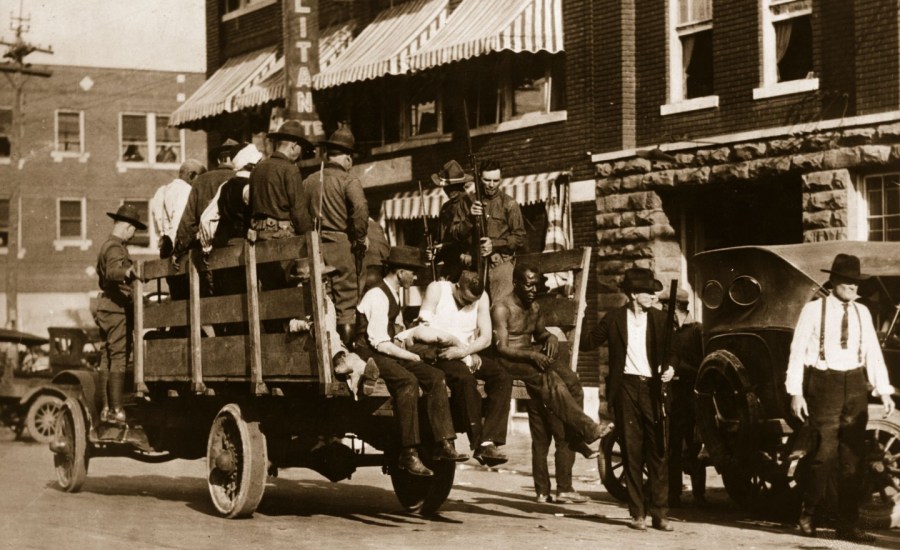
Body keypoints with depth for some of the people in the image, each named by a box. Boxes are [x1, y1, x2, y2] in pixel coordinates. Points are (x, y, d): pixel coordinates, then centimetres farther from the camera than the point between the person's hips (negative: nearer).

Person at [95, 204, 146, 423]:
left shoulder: (107, 245, 21)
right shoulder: (116, 248, -12)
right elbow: (112, 272, -33)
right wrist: (127, 272, -53)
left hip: (106, 306, 11)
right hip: (117, 308, -11)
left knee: (108, 358, 10)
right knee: (119, 358, -12)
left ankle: (106, 408, 12)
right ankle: (116, 409, -15)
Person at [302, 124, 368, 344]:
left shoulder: (309, 181, 8)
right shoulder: (348, 181, -6)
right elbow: (360, 208, -22)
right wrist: (361, 237, -10)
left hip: (315, 245, 5)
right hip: (342, 244, -5)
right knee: (346, 301, 0)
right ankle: (346, 345, -1)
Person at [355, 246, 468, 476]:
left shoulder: (395, 295, 16)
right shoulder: (377, 297, -16)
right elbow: (380, 343, -21)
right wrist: (411, 357, -12)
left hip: (388, 353, 9)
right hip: (369, 354, -9)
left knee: (435, 376, -9)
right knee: (408, 380, -34)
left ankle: (444, 443, -13)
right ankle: (409, 454, -32)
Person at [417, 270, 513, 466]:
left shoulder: (481, 297, 6)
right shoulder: (437, 289, -5)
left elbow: (486, 338, 0)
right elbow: (424, 326, -15)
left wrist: (463, 351, -17)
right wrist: (457, 342, -17)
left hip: (468, 354, 5)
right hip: (438, 354, -5)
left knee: (503, 377, -19)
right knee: (465, 377, -35)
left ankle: (489, 442, -30)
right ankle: (479, 442, -31)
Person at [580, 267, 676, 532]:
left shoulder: (659, 318, 8)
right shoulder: (614, 319, 3)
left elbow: (669, 349, 12)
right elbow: (588, 343, 8)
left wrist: (669, 367, -7)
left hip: (651, 388, 1)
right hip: (626, 388, -1)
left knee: (657, 452, -2)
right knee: (631, 451, 2)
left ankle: (660, 513, 2)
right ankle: (637, 513, 8)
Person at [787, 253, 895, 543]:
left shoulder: (862, 313, 10)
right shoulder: (814, 310, -4)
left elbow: (873, 352, 9)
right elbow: (798, 351, -5)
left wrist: (884, 391, 3)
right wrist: (796, 392, -9)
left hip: (855, 386, 5)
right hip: (823, 384, -4)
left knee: (853, 457, 4)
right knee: (825, 453, -6)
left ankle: (848, 524, 10)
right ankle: (809, 513, 14)